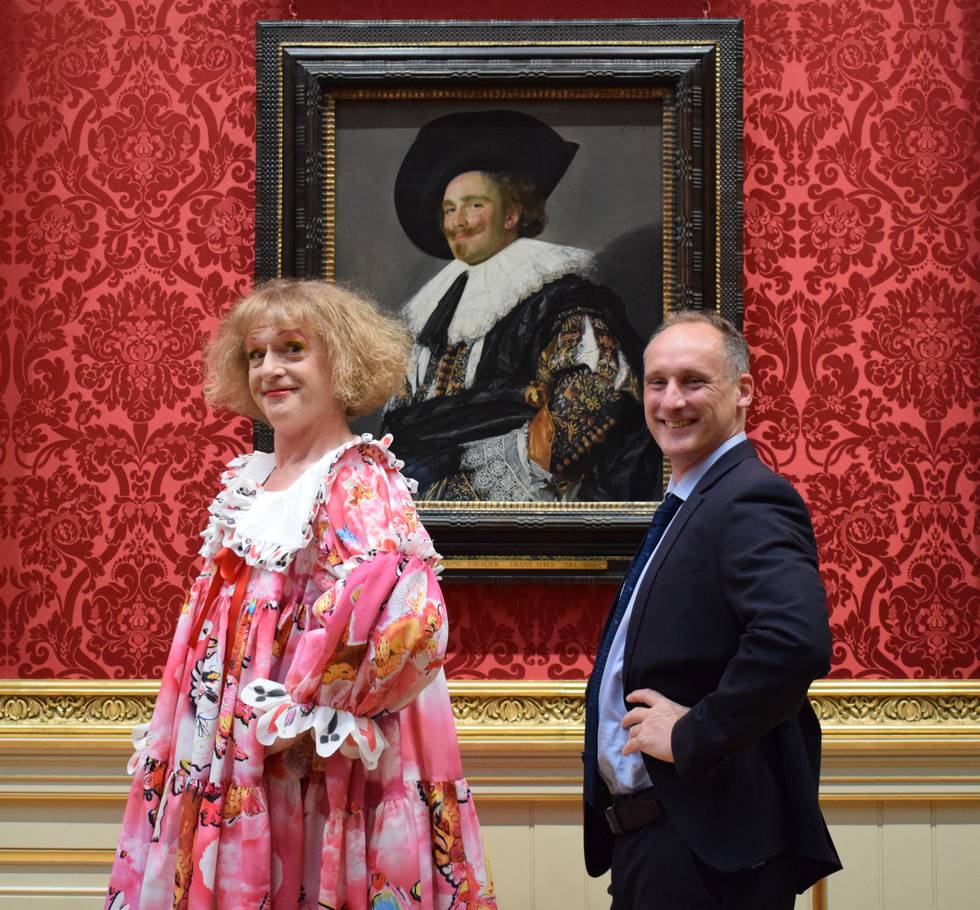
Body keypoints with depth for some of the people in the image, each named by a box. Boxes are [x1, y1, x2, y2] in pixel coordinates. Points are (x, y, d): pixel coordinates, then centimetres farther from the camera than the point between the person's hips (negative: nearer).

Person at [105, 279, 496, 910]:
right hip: (227, 767, 7)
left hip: (317, 778, -7)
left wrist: (306, 719, -17)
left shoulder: (360, 485, -12)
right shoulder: (247, 485, 12)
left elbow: (409, 621, -27)